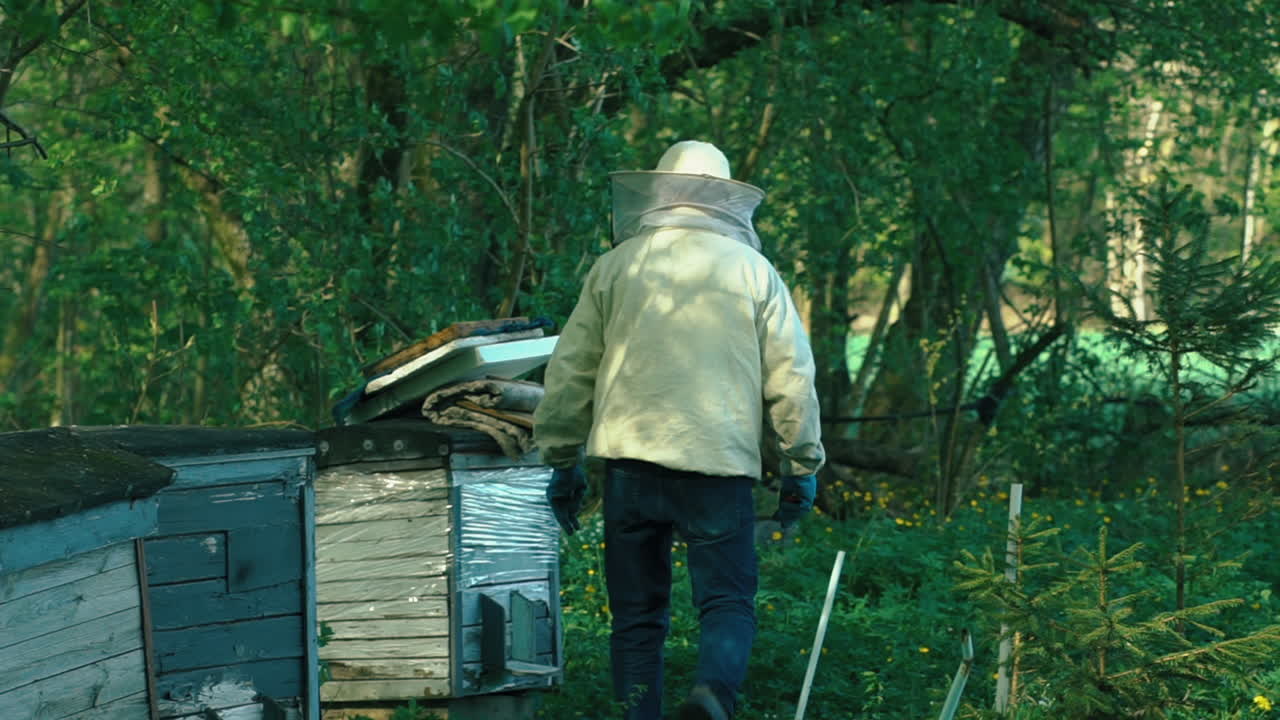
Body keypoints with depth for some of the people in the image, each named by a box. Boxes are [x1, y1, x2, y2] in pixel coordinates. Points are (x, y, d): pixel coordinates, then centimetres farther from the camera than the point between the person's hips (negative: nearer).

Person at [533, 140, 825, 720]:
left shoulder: (616, 266, 10)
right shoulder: (752, 270, 7)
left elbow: (570, 372, 10)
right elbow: (791, 376, 5)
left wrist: (562, 460, 18)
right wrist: (801, 465, 12)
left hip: (629, 458, 1)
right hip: (719, 462, -1)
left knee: (637, 609, 9)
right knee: (727, 600, 1)